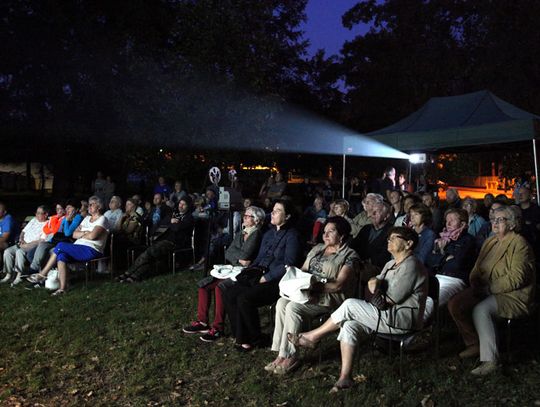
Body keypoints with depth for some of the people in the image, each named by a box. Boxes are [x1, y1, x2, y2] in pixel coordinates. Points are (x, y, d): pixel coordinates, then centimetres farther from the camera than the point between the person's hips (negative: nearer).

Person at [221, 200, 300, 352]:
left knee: (244, 298, -28)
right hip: (259, 274, 7)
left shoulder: (291, 236, -5)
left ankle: (253, 338, -6)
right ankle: (240, 335, -5)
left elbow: (288, 264, -13)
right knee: (229, 292, -16)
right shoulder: (269, 233, 19)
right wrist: (250, 272, 4)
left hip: (276, 281, -7)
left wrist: (267, 277, -15)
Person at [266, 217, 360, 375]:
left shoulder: (349, 255, -2)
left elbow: (339, 285, -13)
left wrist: (315, 286, -22)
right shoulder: (317, 249, 20)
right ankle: (281, 354, -21)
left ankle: (289, 356, -19)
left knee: (293, 307, -29)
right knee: (281, 302, -22)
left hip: (329, 297, -6)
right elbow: (302, 270, 20)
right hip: (306, 291, 7)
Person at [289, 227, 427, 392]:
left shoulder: (410, 266, -14)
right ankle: (345, 377, -13)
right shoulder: (391, 264, 17)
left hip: (404, 319, -9)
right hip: (390, 315, 9)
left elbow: (390, 299, -17)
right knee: (349, 325, -14)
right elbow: (372, 282, 14)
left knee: (350, 305, -19)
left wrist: (377, 287, 2)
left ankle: (313, 337, -3)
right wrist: (375, 282, -10)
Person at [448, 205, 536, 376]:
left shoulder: (519, 243, -10)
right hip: (486, 291, 8)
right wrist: (475, 284, -3)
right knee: (454, 304, -13)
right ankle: (474, 344, 2)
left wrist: (489, 288, -18)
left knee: (481, 309, -34)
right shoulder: (490, 241, 14)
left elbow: (516, 278, -19)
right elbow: (477, 269, 17)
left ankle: (489, 361, -27)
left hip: (513, 296, -8)